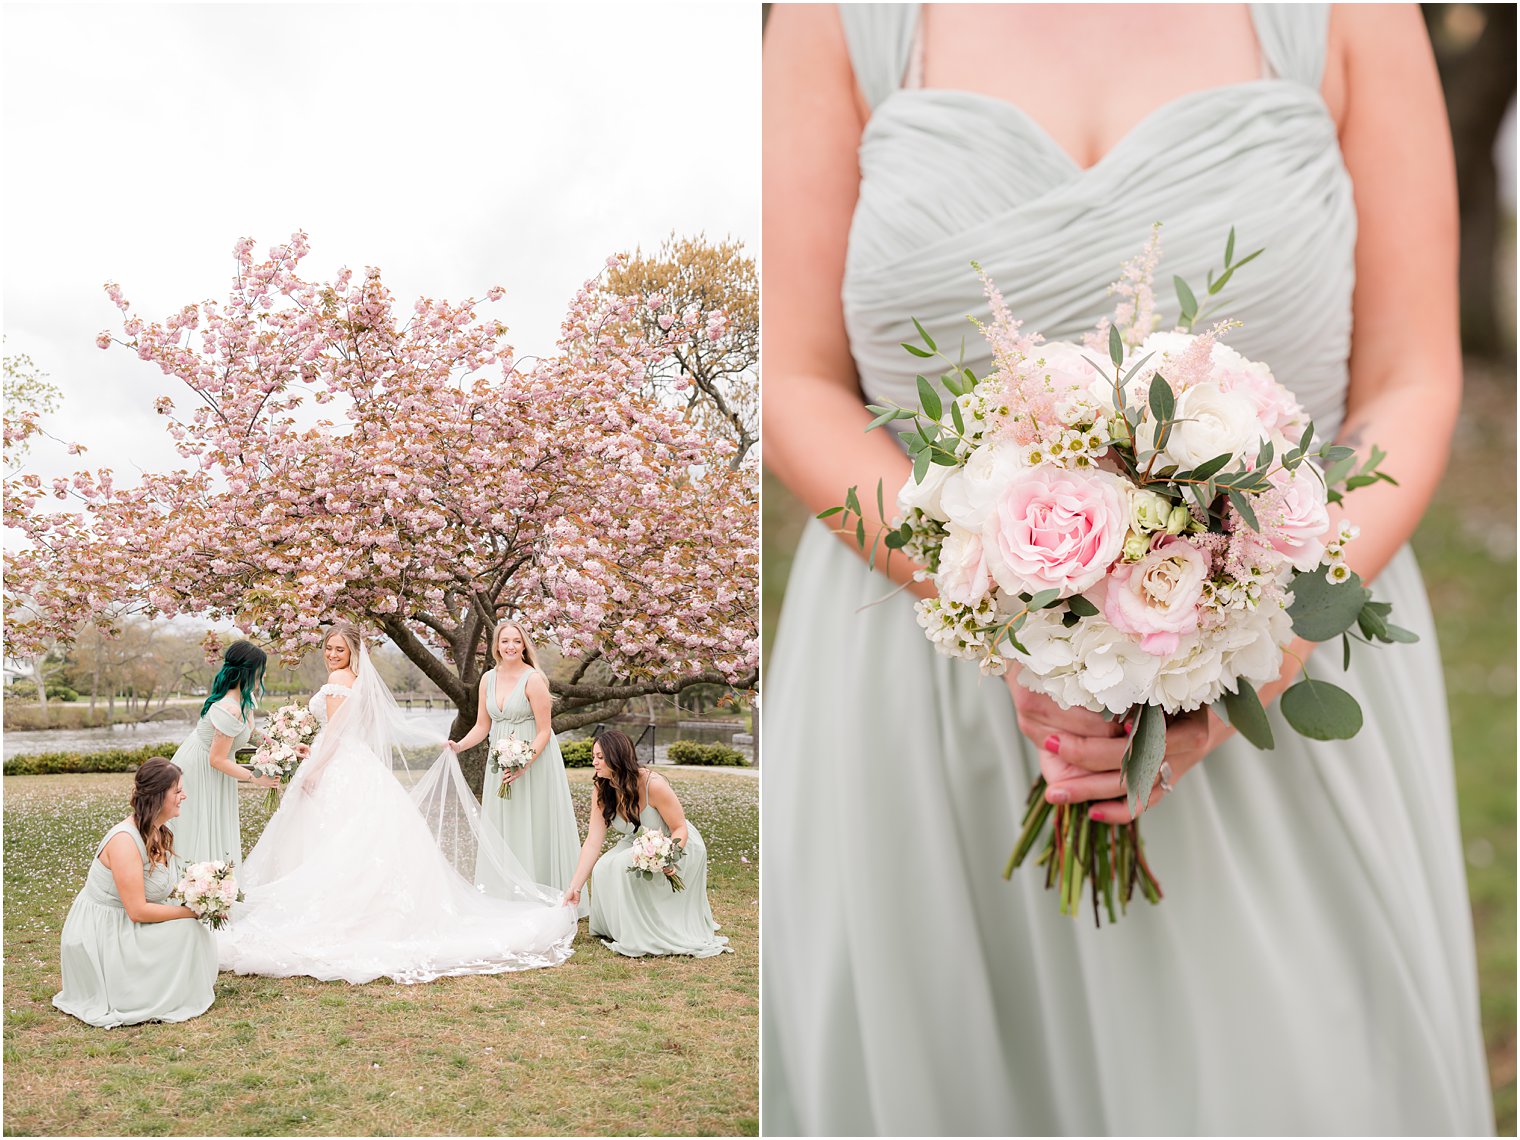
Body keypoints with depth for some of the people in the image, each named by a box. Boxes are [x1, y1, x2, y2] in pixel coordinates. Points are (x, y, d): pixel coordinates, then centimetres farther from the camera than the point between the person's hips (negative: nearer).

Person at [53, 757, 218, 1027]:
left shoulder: (160, 833, 3)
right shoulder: (125, 840, -26)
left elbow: (165, 887, 11)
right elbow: (137, 910, -27)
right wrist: (192, 910, -20)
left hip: (124, 927, 9)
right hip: (99, 934, -9)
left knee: (193, 929, -6)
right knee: (185, 929, -18)